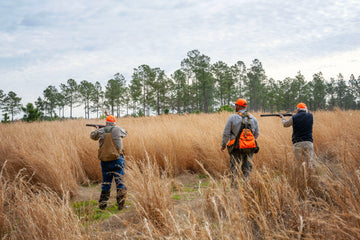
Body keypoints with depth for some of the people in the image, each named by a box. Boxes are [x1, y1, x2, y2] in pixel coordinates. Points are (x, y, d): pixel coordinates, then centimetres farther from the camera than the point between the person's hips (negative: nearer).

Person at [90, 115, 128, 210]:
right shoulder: (118, 129, -2)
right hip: (117, 160, -3)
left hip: (105, 161, 3)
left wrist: (97, 130, 42)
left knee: (106, 182, 13)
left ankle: (102, 204, 18)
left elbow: (92, 135, 22)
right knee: (120, 181, 0)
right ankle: (121, 202, -8)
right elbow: (125, 133, 20)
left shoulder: (101, 131, 2)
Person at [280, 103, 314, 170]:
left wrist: (282, 118, 34)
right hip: (308, 142, 2)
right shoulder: (310, 116, 3)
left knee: (299, 163, 2)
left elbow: (285, 124, 15)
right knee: (309, 163, 0)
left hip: (297, 143, -2)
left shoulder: (294, 118, -3)